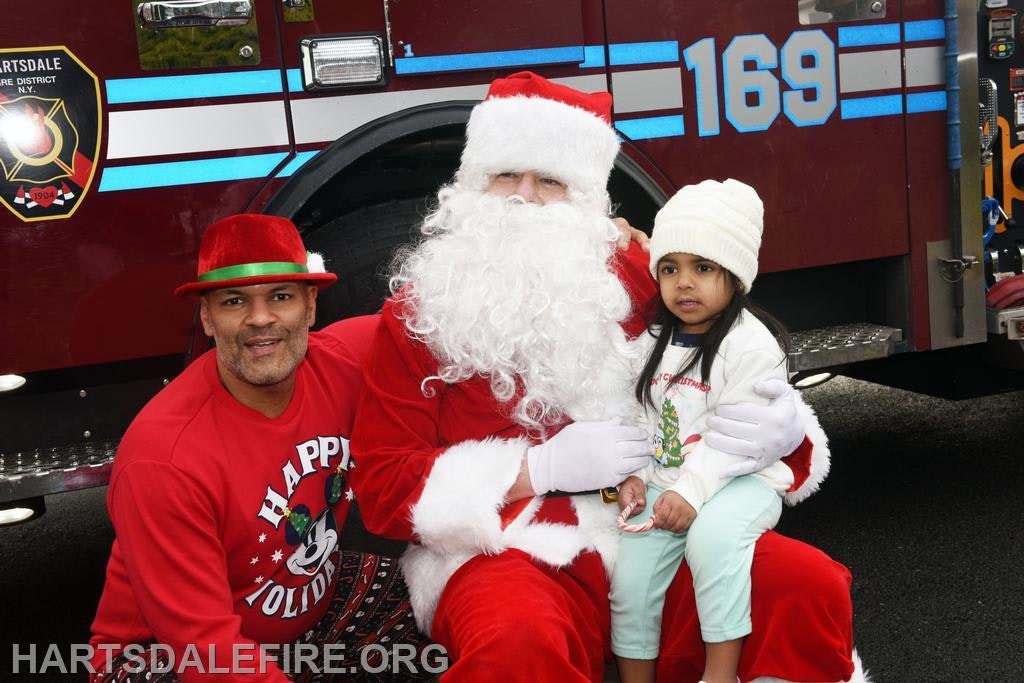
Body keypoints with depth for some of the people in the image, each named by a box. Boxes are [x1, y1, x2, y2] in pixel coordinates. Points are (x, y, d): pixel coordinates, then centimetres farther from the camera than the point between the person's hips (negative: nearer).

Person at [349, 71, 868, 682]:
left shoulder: (633, 277, 9)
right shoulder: (418, 312, 3)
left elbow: (729, 387, 16)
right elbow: (382, 489, -2)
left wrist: (783, 432, -10)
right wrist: (541, 468, -13)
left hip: (654, 534, 4)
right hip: (504, 551, -3)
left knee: (812, 585, -18)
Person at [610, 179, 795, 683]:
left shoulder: (751, 343, -10)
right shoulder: (652, 342, 11)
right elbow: (637, 418, 12)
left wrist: (692, 490, -23)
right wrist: (633, 475, -3)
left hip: (740, 479, -5)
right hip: (663, 484, 6)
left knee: (711, 536, -34)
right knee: (630, 572, -10)